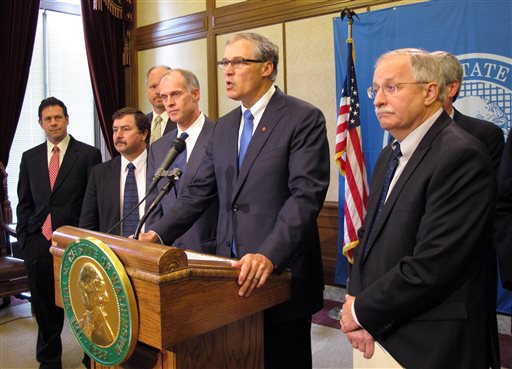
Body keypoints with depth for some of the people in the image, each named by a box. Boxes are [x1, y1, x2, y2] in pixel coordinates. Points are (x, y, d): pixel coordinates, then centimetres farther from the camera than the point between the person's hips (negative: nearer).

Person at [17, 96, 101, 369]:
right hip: (38, 242, 4)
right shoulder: (30, 157, 12)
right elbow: (24, 202, 14)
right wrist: (23, 238, 7)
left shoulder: (88, 154, -1)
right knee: (45, 307, 13)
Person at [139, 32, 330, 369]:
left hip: (281, 274, -6)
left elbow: (307, 195, -19)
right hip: (233, 273, 6)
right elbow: (201, 190, 11)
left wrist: (269, 255, -30)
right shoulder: (225, 126, 13)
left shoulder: (304, 119, -9)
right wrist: (159, 234, 0)